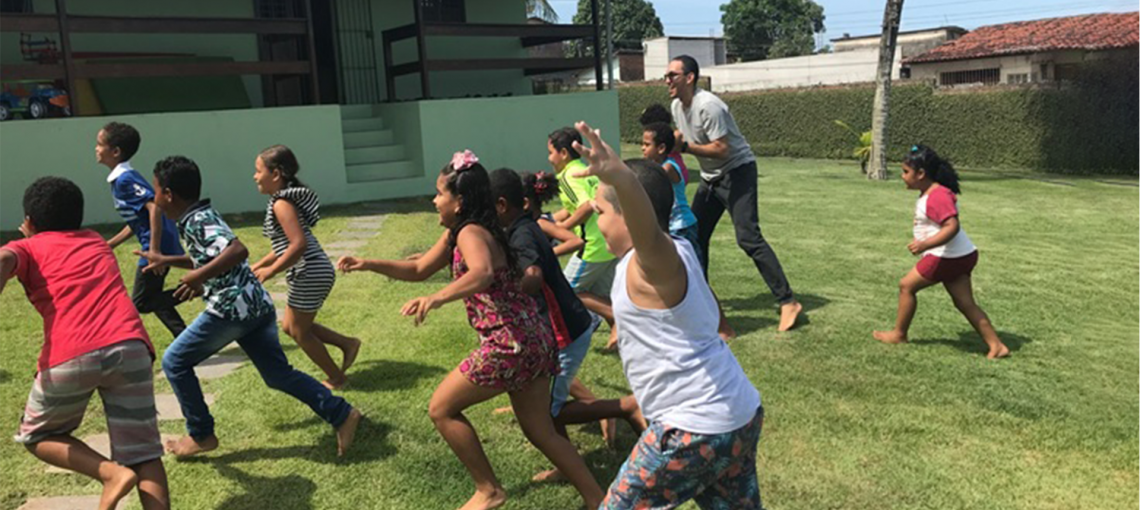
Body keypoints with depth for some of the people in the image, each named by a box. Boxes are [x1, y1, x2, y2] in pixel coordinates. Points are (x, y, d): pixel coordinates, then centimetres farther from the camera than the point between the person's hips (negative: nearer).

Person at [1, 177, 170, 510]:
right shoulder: (96, 242, 31)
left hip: (72, 357, -3)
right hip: (130, 347, 3)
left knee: (36, 436, 24)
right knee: (143, 454, 7)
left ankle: (112, 473, 2)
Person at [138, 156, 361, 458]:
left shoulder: (197, 221, -10)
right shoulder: (202, 216, 19)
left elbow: (238, 251, -27)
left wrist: (197, 278, -23)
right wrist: (167, 261, 36)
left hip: (231, 307, -9)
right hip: (257, 304, 9)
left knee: (175, 362, 9)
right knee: (278, 374, 12)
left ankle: (201, 436, 17)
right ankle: (341, 415, 6)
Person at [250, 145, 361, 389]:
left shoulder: (281, 204, -16)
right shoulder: (288, 198, 13)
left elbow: (299, 244, -26)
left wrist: (270, 271, -19)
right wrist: (259, 265, 22)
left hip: (309, 275, -10)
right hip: (312, 272, 10)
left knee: (299, 331, 7)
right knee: (290, 326, 20)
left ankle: (336, 378, 20)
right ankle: (347, 343, 22)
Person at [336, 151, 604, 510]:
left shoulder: (470, 232, -15)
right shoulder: (455, 234, 15)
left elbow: (483, 273, -37)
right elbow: (418, 270, 24)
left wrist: (437, 298, -50)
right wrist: (368, 265, 16)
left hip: (510, 344, -10)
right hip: (533, 339, 10)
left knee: (442, 410, 6)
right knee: (540, 432, 17)